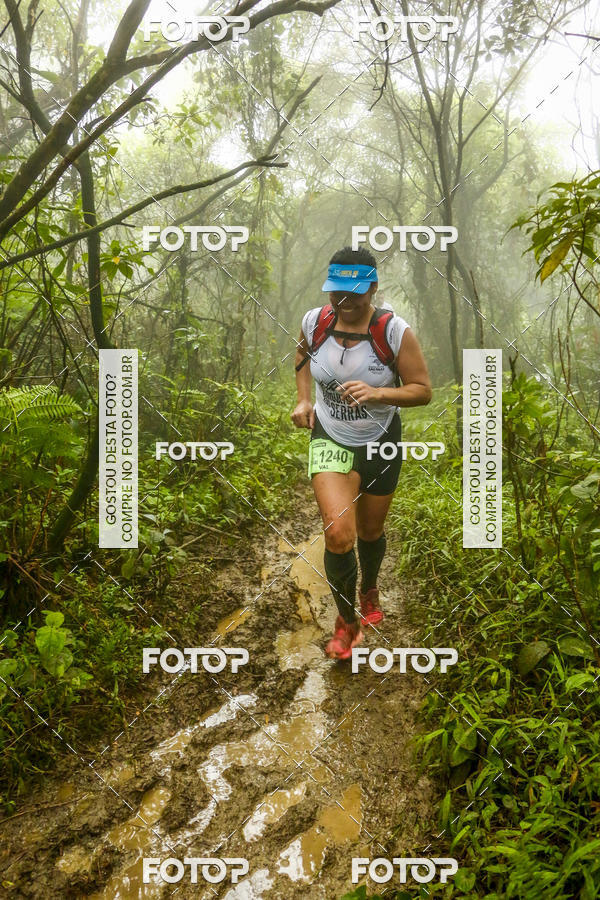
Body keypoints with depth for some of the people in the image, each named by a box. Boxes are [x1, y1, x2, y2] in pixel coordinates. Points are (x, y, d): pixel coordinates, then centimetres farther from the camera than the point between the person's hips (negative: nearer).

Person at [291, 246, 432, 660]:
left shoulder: (395, 331, -20)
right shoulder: (314, 321, -11)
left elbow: (423, 390, -15)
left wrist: (377, 393, -32)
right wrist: (303, 400, -1)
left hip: (380, 442, 0)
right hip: (330, 440, 0)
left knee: (370, 531, 17)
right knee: (339, 534, -16)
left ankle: (370, 591, 52)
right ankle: (347, 622, 8)